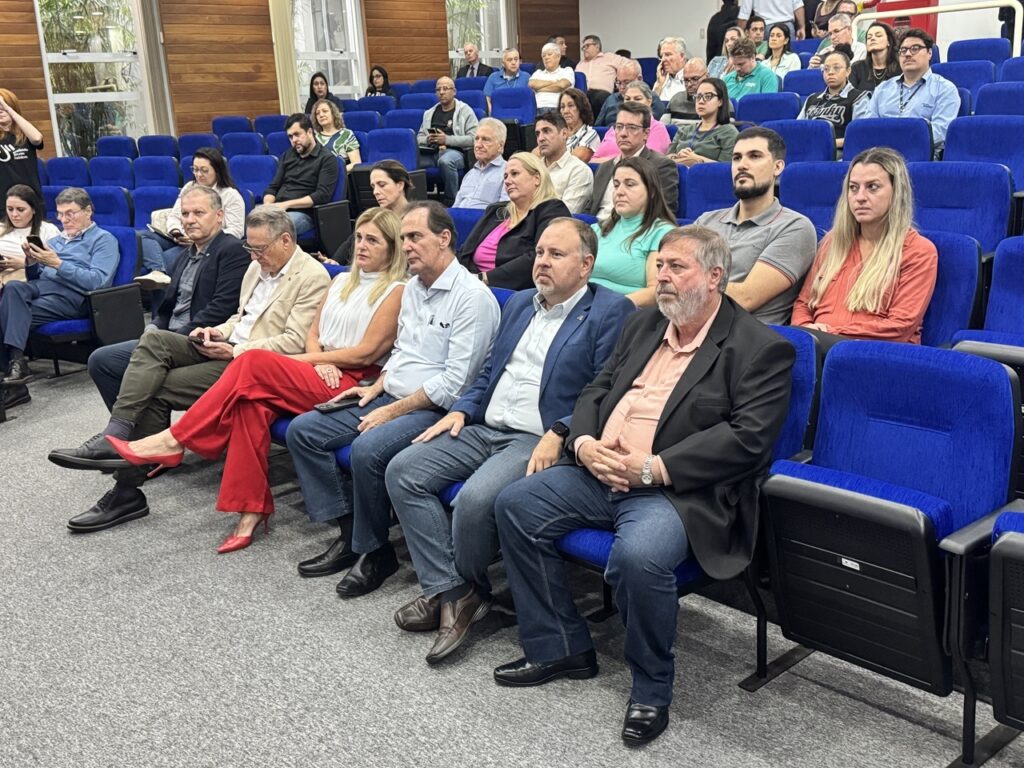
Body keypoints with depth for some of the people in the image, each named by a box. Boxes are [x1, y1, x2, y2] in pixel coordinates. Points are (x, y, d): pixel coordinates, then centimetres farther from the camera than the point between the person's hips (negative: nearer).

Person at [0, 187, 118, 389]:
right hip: (39, 286, 6)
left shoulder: (103, 240, 8)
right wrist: (32, 261, 4)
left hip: (71, 295, -6)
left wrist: (58, 264, -16)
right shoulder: (55, 240, 30)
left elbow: (97, 281, -9)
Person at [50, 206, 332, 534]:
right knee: (153, 340, -17)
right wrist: (218, 331, 5)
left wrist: (234, 351, -16)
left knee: (158, 390, -18)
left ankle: (127, 491, -11)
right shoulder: (258, 266, 18)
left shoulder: (313, 277, -9)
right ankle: (114, 438, -23)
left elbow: (295, 343, -17)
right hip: (227, 347, 8)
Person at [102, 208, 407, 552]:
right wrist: (318, 360, -5)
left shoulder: (396, 291, -1)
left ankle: (175, 440, -19)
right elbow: (313, 332, 19)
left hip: (353, 384, -6)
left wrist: (303, 359, -5)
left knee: (256, 363, -26)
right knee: (253, 403, -27)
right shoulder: (341, 281, 23)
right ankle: (251, 510, -25)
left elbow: (366, 353, -8)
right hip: (318, 372, 6)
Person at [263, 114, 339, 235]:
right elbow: (273, 187, 20)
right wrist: (268, 204, -3)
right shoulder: (287, 156, 21)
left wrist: (287, 204, -14)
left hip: (302, 213, -6)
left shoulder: (327, 159, 2)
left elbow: (322, 195, -9)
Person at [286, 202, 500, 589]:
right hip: (390, 398, 9)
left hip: (434, 409, -9)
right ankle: (350, 533, 0)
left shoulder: (472, 296, -14)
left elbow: (454, 381, -19)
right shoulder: (412, 288, 14)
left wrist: (393, 411, -17)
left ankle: (374, 552, -11)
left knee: (368, 449, -33)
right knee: (302, 430, -2)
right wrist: (377, 387, 8)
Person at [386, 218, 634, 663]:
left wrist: (558, 435, -21)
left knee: (475, 498, -31)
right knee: (402, 471, -9)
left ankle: (466, 585, 0)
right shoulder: (519, 304, 21)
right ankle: (448, 591, -8)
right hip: (485, 428, 8)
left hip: (541, 441, -8)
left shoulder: (611, 312, -3)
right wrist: (461, 410, 8)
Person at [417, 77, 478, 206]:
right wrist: (427, 139, -2)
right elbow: (419, 137, 23)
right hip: (431, 152, 4)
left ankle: (451, 200, -24)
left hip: (455, 151, -4)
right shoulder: (429, 113, 22)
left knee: (445, 161, -41)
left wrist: (447, 139, -13)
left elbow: (473, 138, -6)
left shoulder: (465, 111, 5)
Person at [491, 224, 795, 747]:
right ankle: (560, 648, 9)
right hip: (600, 472, 8)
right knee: (515, 505, -5)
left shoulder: (761, 349, -5)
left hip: (677, 490, -8)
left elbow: (748, 438, -16)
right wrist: (585, 444, -5)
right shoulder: (643, 325, 18)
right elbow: (596, 391, 18)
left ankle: (651, 691, -7)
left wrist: (652, 468, -21)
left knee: (638, 556, -35)